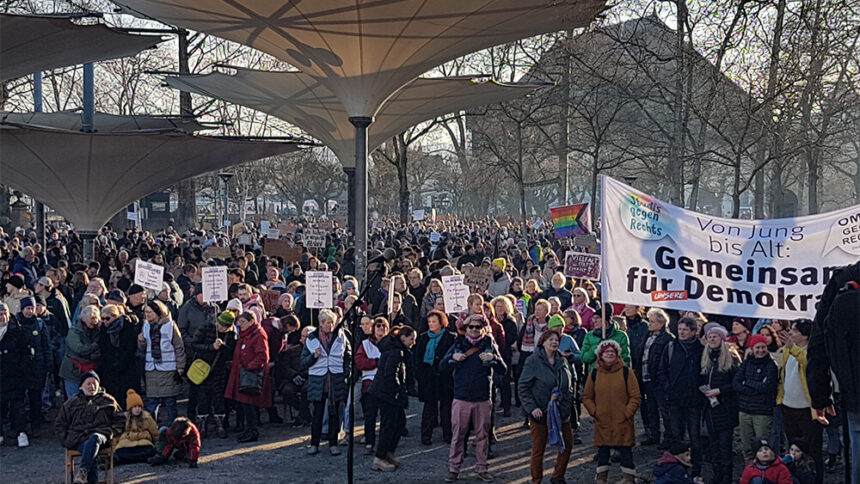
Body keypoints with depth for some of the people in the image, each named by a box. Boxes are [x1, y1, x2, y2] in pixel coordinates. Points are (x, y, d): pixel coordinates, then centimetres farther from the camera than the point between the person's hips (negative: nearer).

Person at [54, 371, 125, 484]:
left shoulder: (108, 401, 20)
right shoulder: (72, 402, 22)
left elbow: (120, 421, 22)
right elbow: (59, 424, 24)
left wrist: (110, 432, 3)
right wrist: (66, 440, 7)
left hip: (100, 435, -1)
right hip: (78, 440, 1)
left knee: (94, 438, -40)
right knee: (88, 448, -35)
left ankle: (82, 471, -54)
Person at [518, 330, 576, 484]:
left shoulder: (562, 360, 6)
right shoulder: (533, 361, -9)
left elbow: (572, 380, 19)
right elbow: (523, 386, -10)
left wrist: (569, 401, 10)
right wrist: (531, 407, -19)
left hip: (562, 412, 5)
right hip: (540, 412, -5)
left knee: (567, 446, 10)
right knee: (538, 450, 2)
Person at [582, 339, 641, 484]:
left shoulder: (625, 372, -1)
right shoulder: (594, 374, 4)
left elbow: (635, 396, -1)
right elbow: (586, 397, 9)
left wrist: (627, 413, -7)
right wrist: (594, 412, -2)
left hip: (622, 422, -2)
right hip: (602, 422, 2)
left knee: (625, 450, 1)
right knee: (602, 450, 9)